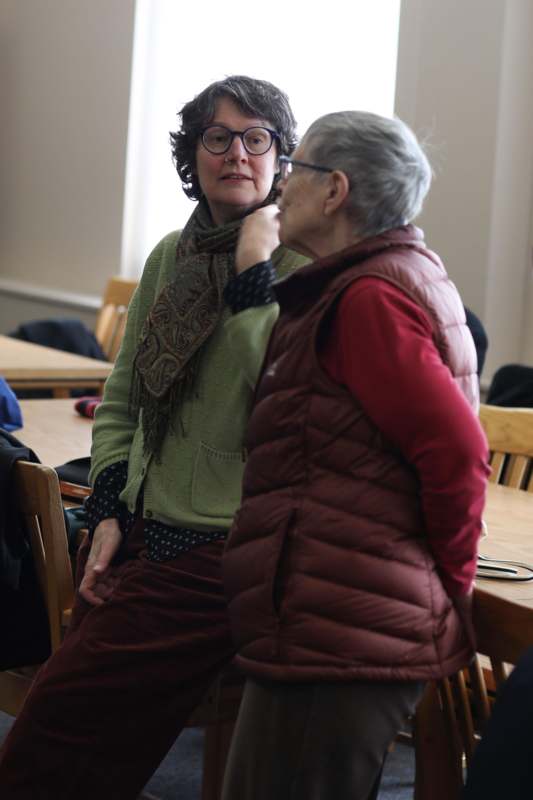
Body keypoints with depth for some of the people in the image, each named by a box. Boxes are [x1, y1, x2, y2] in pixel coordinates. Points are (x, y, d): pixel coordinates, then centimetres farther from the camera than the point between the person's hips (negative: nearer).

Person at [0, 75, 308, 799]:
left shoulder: (303, 265, -8)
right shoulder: (170, 257, 12)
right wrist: (109, 513, 7)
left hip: (218, 554, -6)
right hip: (143, 534, 6)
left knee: (61, 724, -4)